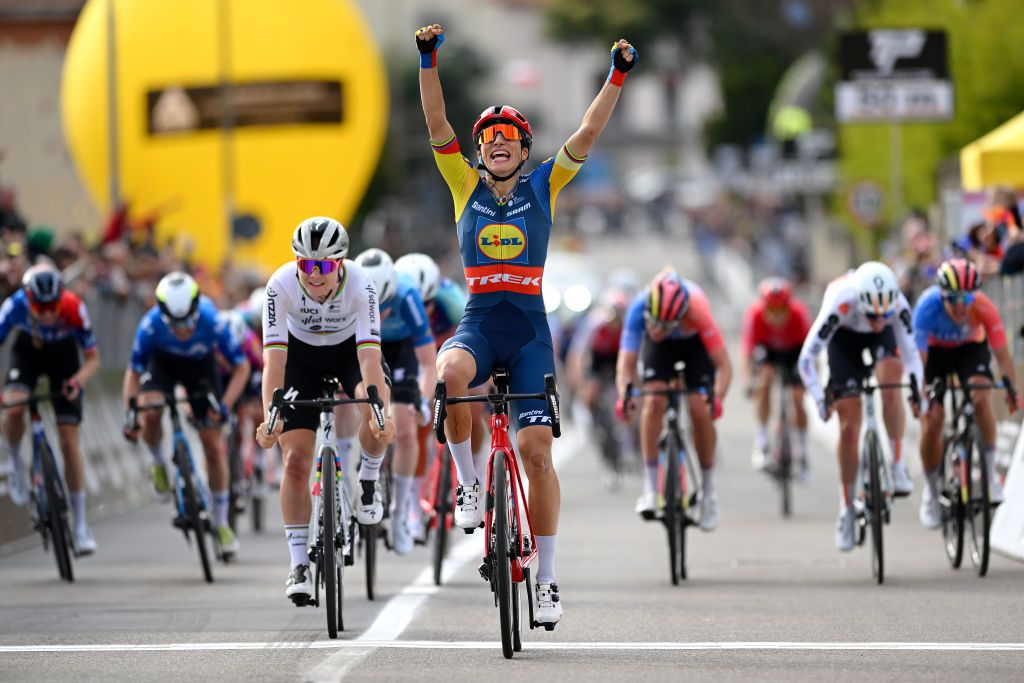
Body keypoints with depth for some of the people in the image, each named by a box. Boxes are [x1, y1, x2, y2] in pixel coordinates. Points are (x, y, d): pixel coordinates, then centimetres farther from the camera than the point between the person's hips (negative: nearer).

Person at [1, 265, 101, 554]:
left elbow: (92, 359, -21)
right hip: (27, 351, 0)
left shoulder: (74, 308, -33)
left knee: (69, 441, -6)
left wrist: (78, 381, -40)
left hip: (63, 355, 0)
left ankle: (81, 525, 2)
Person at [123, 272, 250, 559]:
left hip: (201, 364, 0)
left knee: (214, 445, -2)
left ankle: (221, 522, 12)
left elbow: (241, 367, -23)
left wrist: (225, 405, -36)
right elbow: (133, 372, -21)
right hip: (162, 360, 0)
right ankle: (158, 463, 1)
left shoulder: (212, 322, -37)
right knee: (150, 413, -32)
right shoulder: (150, 326, -36)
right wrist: (129, 415, -31)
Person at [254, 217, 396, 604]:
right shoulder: (281, 285, -32)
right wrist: (269, 417, -49)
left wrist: (382, 412, -55)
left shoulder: (360, 286, -33)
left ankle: (369, 480, 0)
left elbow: (370, 357, -41)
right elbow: (274, 358, -36)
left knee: (379, 419, -31)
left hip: (350, 349, 0)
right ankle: (299, 565, -3)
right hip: (302, 353, 0)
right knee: (296, 459, -11)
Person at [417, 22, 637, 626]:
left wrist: (618, 76, -8)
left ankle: (547, 578, 0)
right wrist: (430, 61, -10)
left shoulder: (543, 187, 9)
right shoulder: (467, 187, 10)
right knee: (450, 374, -36)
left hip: (530, 329, 0)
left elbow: (587, 135, 1)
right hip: (479, 322, 0)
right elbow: (438, 125, 1)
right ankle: (469, 483, -14)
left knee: (536, 449, -8)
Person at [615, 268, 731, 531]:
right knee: (654, 401, -22)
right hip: (659, 347, 1)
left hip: (694, 344, -1)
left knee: (700, 410, -16)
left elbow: (723, 365, -40)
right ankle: (650, 487, -13)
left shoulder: (697, 310, -42)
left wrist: (717, 397, -57)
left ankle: (708, 488, 5)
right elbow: (626, 362, -39)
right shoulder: (639, 307, -38)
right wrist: (624, 394, -58)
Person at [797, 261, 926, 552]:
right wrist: (820, 399, -44)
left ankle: (898, 466, -19)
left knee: (890, 383, -33)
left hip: (881, 339, 1)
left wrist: (917, 391, -41)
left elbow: (911, 352, -28)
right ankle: (847, 511, 9)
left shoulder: (898, 304, -36)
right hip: (844, 337, -1)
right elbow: (807, 359, -36)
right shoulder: (839, 304, -41)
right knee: (849, 426, -4)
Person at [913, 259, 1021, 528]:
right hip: (935, 350, 0)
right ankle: (931, 493, 10)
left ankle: (990, 473, -15)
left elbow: (1002, 352, -33)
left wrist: (1012, 389, -43)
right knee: (931, 421, -10)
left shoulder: (983, 307, -33)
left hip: (971, 347, 0)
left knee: (981, 398, -29)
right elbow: (919, 354, -34)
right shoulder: (928, 306, -35)